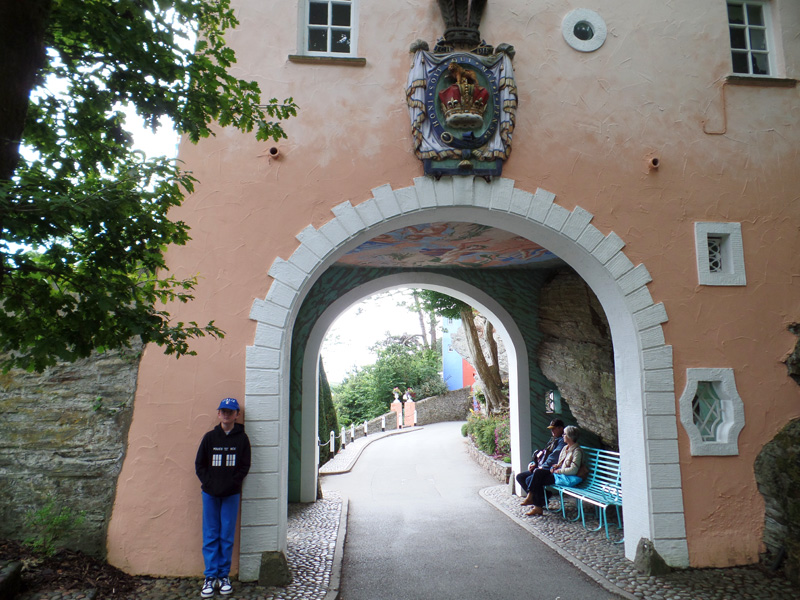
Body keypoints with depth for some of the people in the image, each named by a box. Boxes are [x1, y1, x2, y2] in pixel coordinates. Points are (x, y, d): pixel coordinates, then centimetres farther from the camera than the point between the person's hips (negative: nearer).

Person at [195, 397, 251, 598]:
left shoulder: (241, 438, 1)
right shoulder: (209, 437, 3)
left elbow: (244, 466, 0)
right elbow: (199, 464, 5)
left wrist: (230, 485, -10)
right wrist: (209, 484, -7)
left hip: (231, 494, -1)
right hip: (210, 494, 1)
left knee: (227, 536, 4)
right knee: (210, 536, 4)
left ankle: (224, 575, 15)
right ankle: (210, 577, 12)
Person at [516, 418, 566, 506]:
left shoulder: (562, 441, -9)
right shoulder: (552, 439, 22)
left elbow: (554, 456, -20)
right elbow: (543, 453, 20)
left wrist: (543, 466, -19)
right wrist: (533, 463, 6)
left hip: (550, 470, -10)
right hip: (540, 468, 10)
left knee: (529, 480, -26)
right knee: (520, 477, 1)